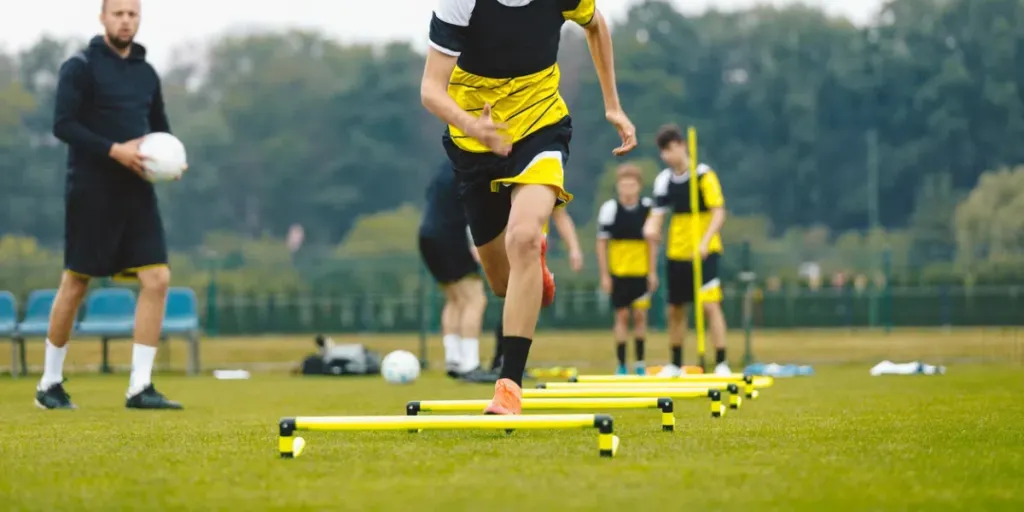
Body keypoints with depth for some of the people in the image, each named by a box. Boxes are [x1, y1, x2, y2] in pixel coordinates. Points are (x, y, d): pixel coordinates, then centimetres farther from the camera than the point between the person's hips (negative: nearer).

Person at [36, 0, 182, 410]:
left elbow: (160, 128, 24)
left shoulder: (146, 73, 14)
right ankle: (50, 384, 16)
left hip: (137, 192, 5)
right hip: (91, 191, -5)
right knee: (75, 283, 1)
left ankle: (139, 387, -5)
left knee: (157, 279, -8)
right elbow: (63, 124, -14)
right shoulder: (80, 67, -5)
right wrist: (114, 151, -22)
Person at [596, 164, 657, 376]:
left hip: (641, 271, 1)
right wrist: (604, 275, -4)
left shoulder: (647, 207, -1)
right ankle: (621, 365, 8)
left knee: (640, 315, 0)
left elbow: (652, 242, 6)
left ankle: (640, 362, 12)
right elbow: (602, 243, -2)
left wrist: (653, 272, 4)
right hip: (618, 271, -1)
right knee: (622, 316, 1)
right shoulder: (609, 209, -7)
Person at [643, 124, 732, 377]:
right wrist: (651, 228, -22)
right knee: (675, 309, 11)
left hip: (704, 252, -5)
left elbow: (719, 213, -14)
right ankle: (675, 364, 25)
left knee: (710, 304, -15)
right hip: (677, 252, 5)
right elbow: (658, 213, 2)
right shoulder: (664, 180, 4)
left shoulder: (704, 175, -10)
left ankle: (721, 363, -13)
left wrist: (705, 242, -27)